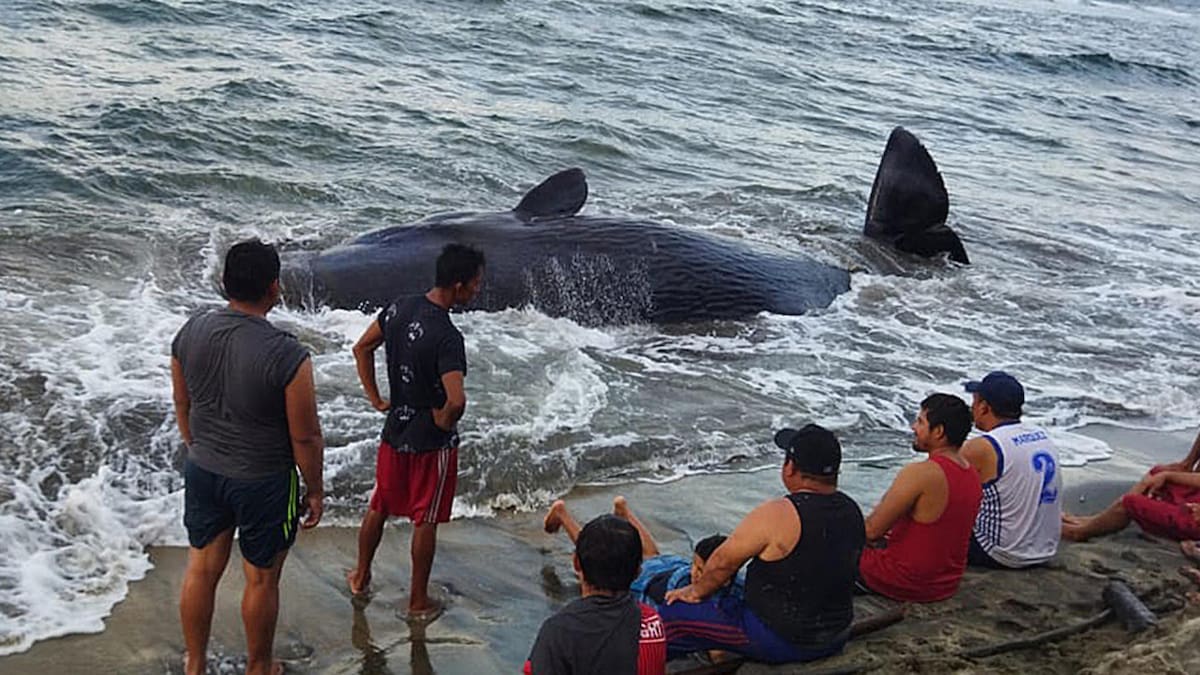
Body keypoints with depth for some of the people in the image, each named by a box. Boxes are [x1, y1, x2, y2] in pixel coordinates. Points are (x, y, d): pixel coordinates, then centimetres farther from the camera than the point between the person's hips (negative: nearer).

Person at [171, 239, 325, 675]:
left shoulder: (190, 333, -10)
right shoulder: (287, 356, -27)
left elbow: (182, 407, 5)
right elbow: (305, 437, -17)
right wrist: (315, 491, -2)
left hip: (202, 472, 5)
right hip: (262, 482, -5)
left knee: (202, 569, 20)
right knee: (261, 579, 15)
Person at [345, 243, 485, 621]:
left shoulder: (400, 309, -4)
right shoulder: (447, 337, -29)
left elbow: (362, 349, 9)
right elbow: (456, 400, -38)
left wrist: (375, 399, 13)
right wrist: (445, 421, -16)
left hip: (395, 430, 7)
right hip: (432, 441, -7)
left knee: (379, 507, 23)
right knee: (425, 521, 9)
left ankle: (361, 577, 41)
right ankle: (419, 603, 22)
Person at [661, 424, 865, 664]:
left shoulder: (777, 516, -23)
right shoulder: (852, 511, -1)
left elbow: (723, 561, -13)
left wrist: (696, 591, 6)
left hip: (781, 642, -8)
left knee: (672, 616, 0)